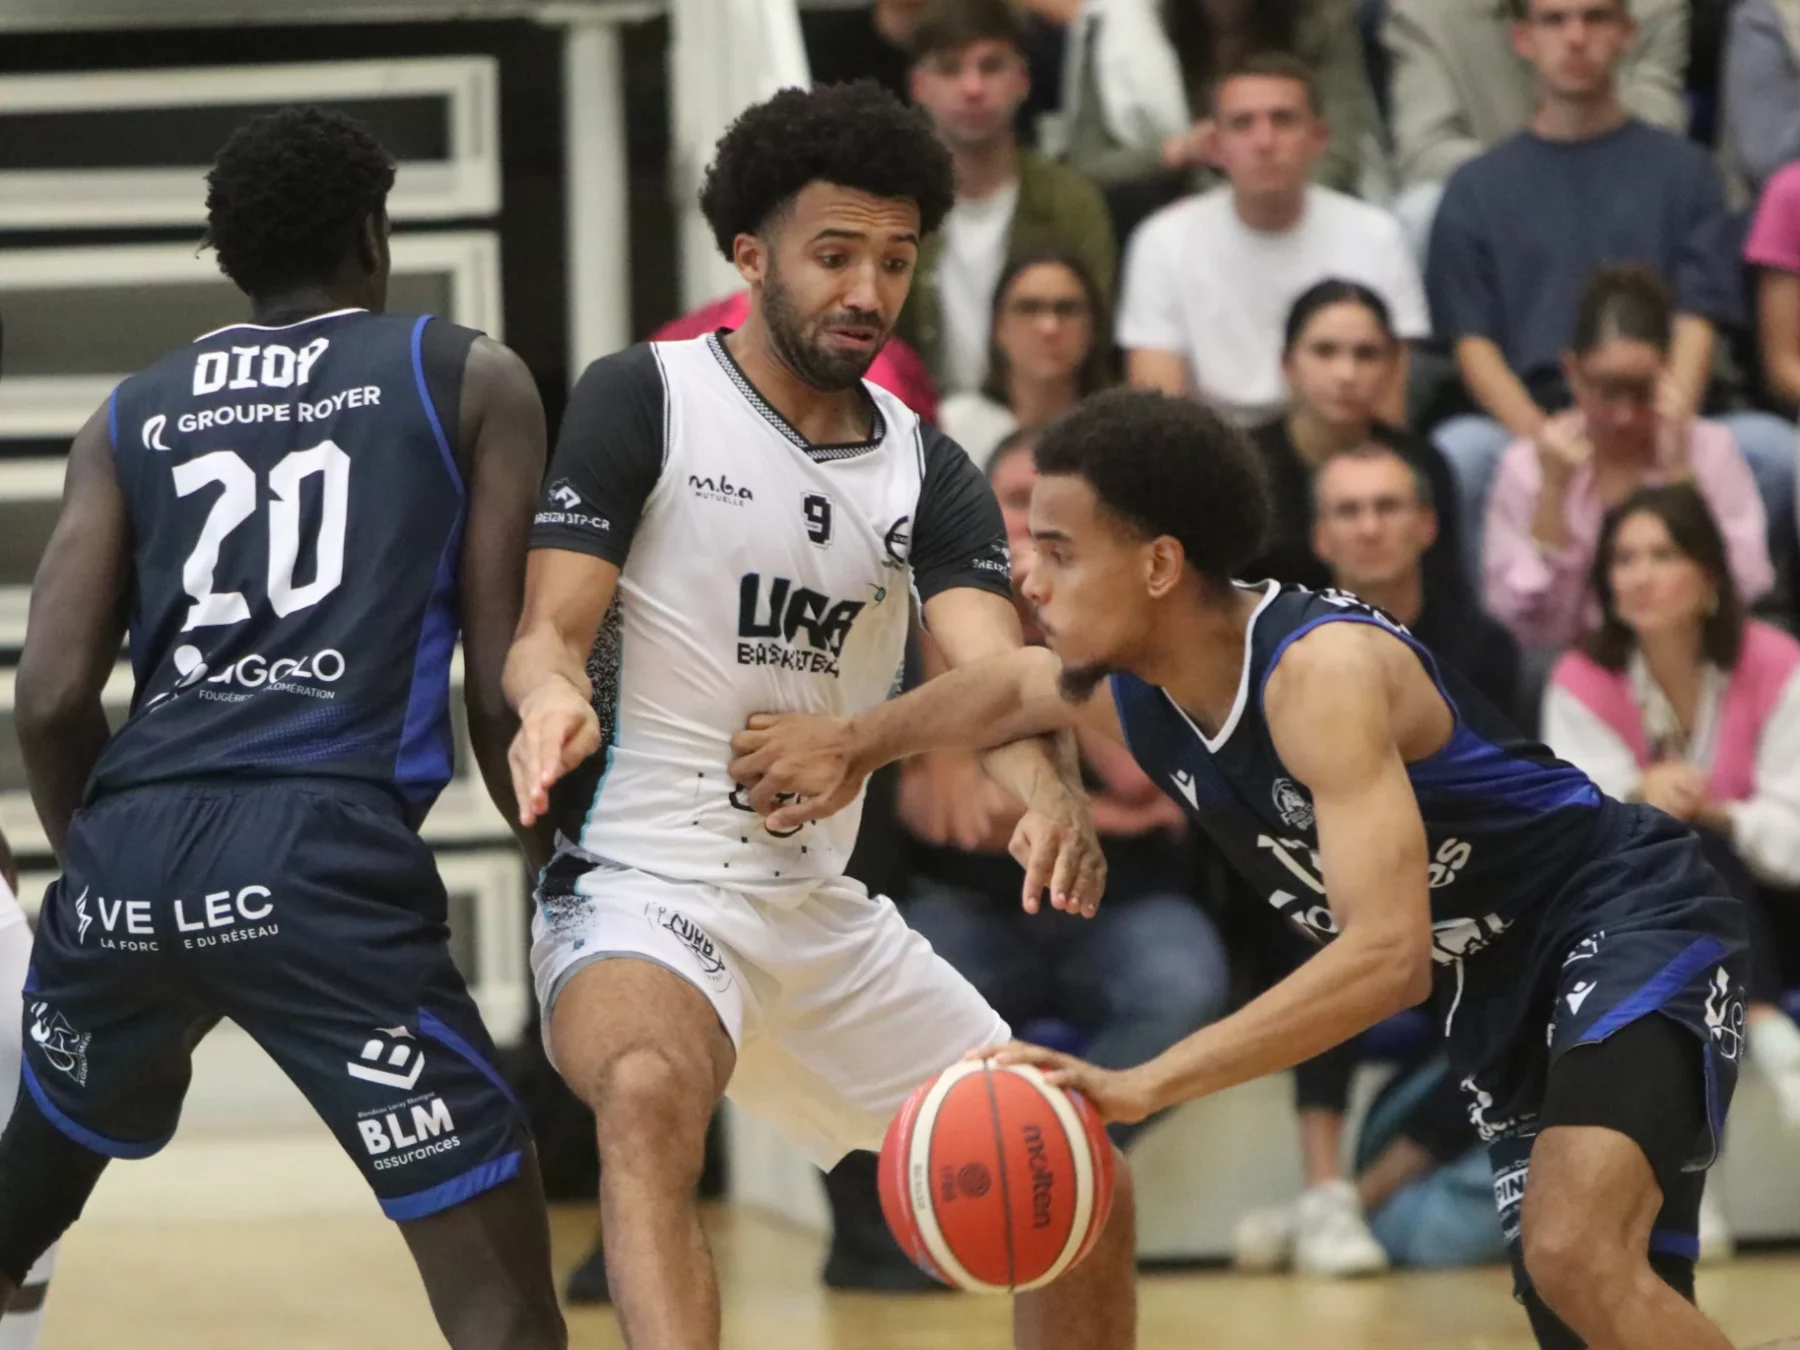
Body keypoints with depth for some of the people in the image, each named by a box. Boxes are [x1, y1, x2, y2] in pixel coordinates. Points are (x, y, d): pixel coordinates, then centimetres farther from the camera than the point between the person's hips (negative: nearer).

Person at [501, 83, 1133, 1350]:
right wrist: (553, 692, -38)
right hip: (643, 886, -6)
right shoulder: (646, 399, -5)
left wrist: (1051, 792, -32)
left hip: (823, 905, 6)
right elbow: (549, 627, -12)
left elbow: (993, 668, -8)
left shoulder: (927, 472, 8)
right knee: (651, 1089, -38)